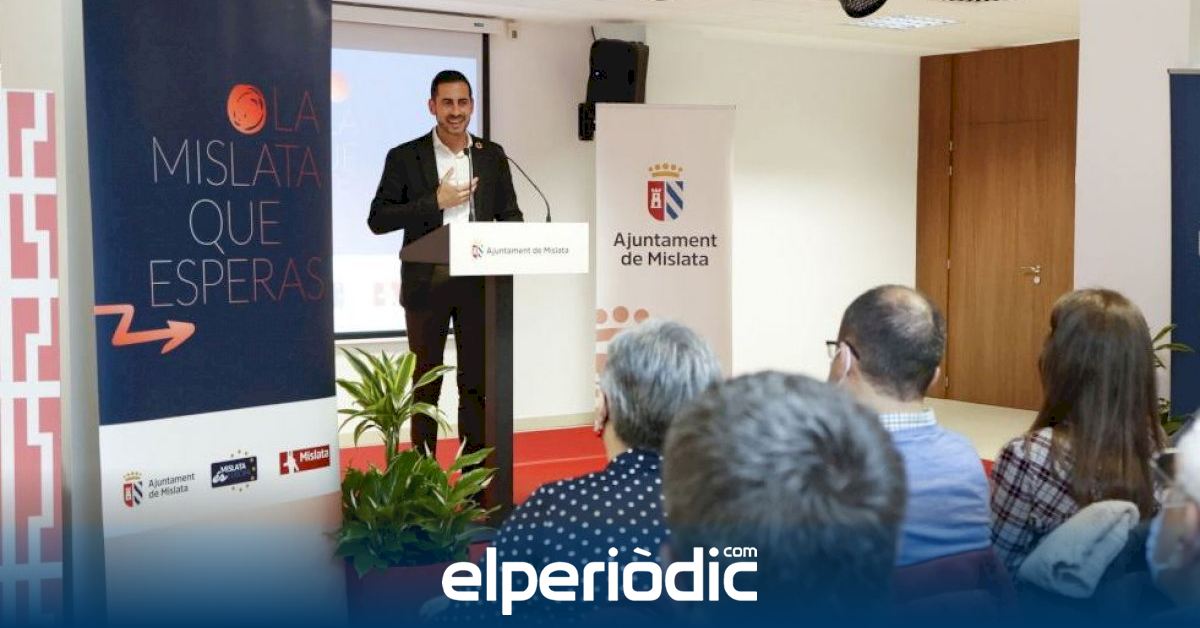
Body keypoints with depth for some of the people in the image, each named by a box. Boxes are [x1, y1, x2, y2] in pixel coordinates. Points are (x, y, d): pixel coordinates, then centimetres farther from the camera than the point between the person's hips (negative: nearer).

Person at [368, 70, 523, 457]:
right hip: (427, 282, -2)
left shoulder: (492, 156, 8)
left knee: (477, 381, 6)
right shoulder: (405, 157, 0)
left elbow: (510, 215, 11)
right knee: (426, 382, 6)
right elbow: (378, 220, -5)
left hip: (478, 282, 2)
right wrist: (435, 202, -14)